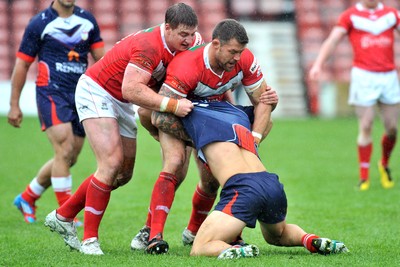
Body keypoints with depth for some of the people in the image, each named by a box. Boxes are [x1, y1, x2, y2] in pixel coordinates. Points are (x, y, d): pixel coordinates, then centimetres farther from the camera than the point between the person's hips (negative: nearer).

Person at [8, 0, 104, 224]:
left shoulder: (88, 20, 10)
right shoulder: (40, 23, -3)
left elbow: (101, 58, 13)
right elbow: (22, 64, 1)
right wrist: (14, 105, 0)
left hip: (80, 94, 5)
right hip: (51, 93, -5)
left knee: (69, 159, 7)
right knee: (65, 151, -19)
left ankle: (27, 198, 27)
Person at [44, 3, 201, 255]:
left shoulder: (185, 42, -8)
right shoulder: (149, 46, -33)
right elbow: (131, 89, -40)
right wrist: (172, 105, -41)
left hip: (121, 103, 9)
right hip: (96, 92, -9)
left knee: (123, 173, 8)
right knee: (112, 163, -20)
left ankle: (63, 216, 22)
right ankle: (90, 239, -12)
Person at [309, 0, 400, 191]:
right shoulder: (350, 16, 3)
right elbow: (332, 40, -3)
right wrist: (318, 64, -17)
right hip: (363, 75, -3)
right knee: (366, 127, -6)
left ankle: (384, 164, 29)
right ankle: (364, 176, 2)